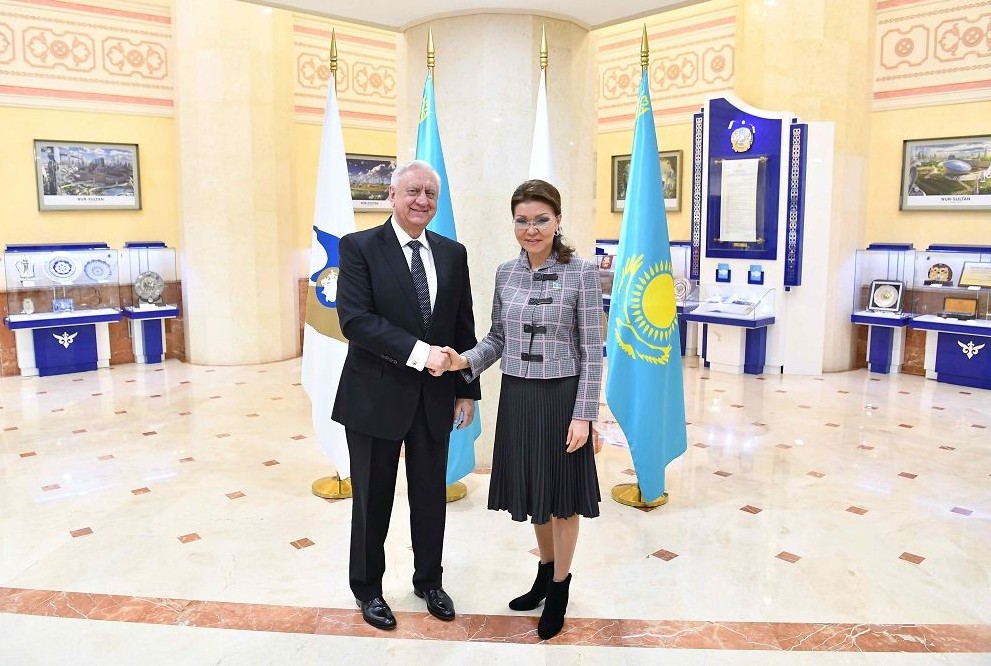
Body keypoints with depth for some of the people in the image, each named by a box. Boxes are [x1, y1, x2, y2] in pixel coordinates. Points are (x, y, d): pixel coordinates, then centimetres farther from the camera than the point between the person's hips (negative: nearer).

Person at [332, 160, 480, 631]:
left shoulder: (452, 253, 6)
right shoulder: (359, 247, -7)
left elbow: (464, 328, 8)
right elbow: (354, 319, -19)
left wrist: (466, 390, 5)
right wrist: (419, 352, -25)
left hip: (435, 397, 4)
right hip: (376, 396, -3)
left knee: (432, 495, 16)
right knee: (373, 499, 12)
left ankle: (429, 581, 38)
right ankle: (367, 588, 33)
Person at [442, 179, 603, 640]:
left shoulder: (581, 273, -10)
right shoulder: (506, 273, 3)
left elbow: (592, 351, -10)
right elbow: (497, 338, 9)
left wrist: (583, 415, -13)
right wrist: (466, 361, -10)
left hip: (561, 398, -4)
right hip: (517, 397, 5)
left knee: (561, 492, 11)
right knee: (532, 488, 19)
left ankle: (559, 587, 32)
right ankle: (545, 571, 42)